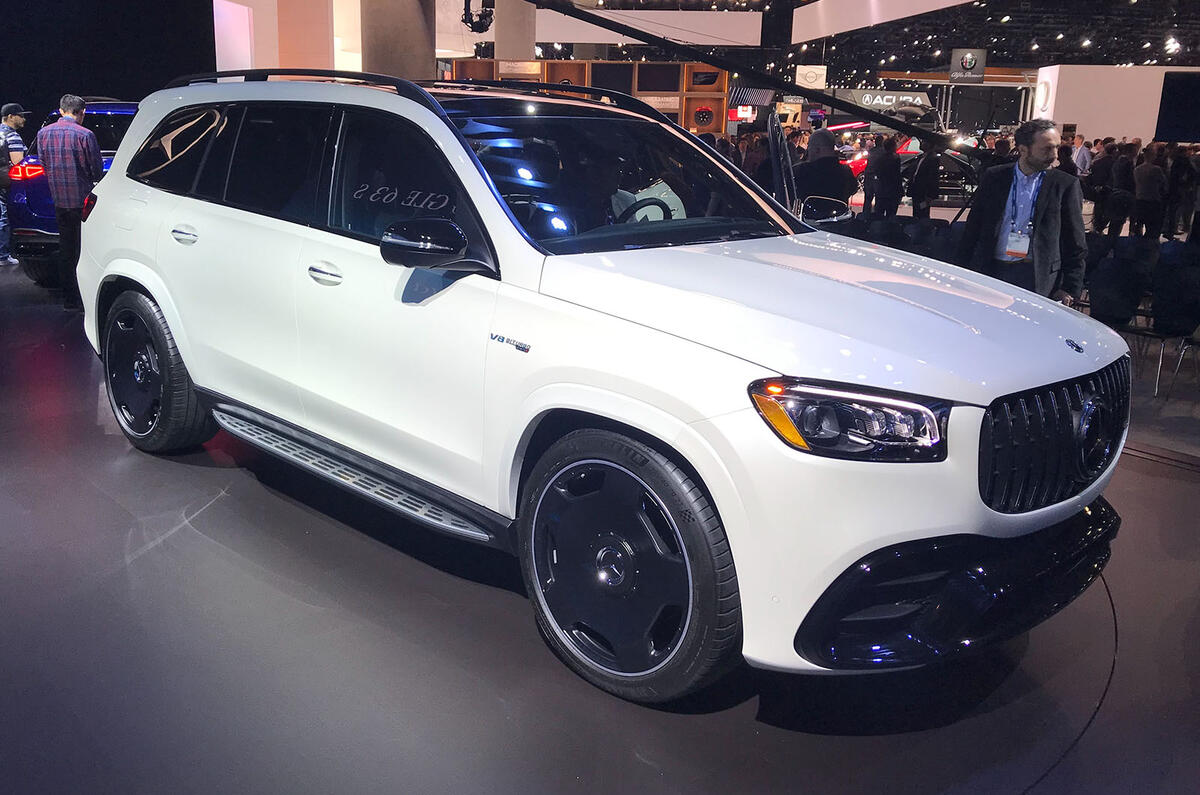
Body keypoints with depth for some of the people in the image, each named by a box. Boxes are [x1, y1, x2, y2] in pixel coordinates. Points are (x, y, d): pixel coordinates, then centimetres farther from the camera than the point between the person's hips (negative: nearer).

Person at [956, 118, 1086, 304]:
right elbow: (973, 228, 11)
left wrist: (1070, 289, -4)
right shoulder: (994, 177, 8)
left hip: (1037, 279, -2)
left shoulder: (1066, 185, 3)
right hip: (991, 271, 2)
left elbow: (1076, 247, 4)